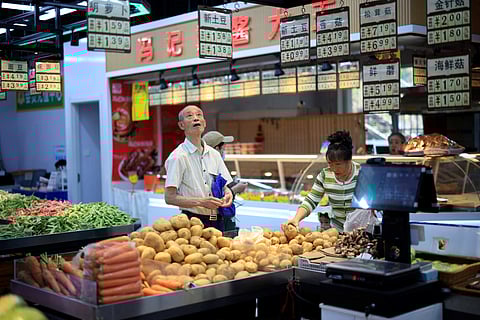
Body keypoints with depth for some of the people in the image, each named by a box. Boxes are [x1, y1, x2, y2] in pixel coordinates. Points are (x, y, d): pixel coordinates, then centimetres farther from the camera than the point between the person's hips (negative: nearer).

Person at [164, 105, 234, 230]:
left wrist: (228, 194, -7)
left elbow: (225, 186, 17)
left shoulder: (214, 154, 11)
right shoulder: (178, 157, -8)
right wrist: (200, 202, -23)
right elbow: (169, 197, -13)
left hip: (217, 221, 5)